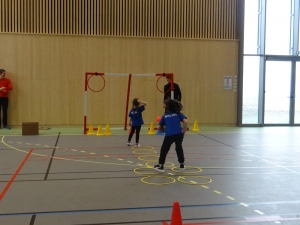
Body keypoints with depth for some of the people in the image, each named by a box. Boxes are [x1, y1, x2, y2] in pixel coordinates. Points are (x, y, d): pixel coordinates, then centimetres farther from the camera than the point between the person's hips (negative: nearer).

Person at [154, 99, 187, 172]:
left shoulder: (164, 116, 13)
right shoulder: (178, 113, 12)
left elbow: (159, 127, 12)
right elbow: (185, 121, -2)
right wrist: (184, 131, 7)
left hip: (169, 135, -1)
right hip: (179, 134, 1)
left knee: (164, 150, 14)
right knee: (179, 148, 23)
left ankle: (160, 166, 17)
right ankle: (182, 164, 30)